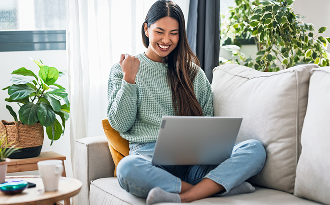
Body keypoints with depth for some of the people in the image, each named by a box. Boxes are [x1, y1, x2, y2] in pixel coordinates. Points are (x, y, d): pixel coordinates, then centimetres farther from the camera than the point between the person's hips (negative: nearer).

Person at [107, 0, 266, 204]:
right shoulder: (123, 69, 11)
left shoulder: (193, 72, 19)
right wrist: (129, 80, -8)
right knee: (127, 168, -41)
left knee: (256, 149, -23)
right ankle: (219, 186, -28)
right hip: (149, 157, -3)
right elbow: (120, 124, 4)